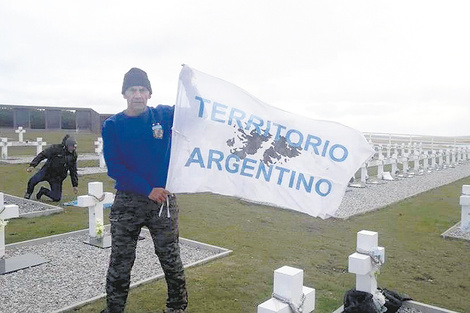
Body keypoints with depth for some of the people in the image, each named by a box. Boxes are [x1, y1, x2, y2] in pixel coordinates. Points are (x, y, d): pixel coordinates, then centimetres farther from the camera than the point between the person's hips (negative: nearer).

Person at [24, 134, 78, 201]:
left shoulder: (73, 155, 1)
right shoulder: (56, 148, -11)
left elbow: (73, 171, 9)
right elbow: (42, 155, -13)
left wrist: (75, 185, 8)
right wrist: (32, 165, -26)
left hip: (57, 178, 3)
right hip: (47, 171, -3)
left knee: (57, 198, -7)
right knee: (33, 180, -27)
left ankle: (43, 191, 24)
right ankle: (28, 193, 8)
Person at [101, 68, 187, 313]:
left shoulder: (165, 115, 2)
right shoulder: (112, 125, -1)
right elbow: (114, 167, -9)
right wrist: (148, 189, -19)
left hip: (164, 199, 0)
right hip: (127, 201, 0)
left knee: (171, 260, 10)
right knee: (120, 263, 8)